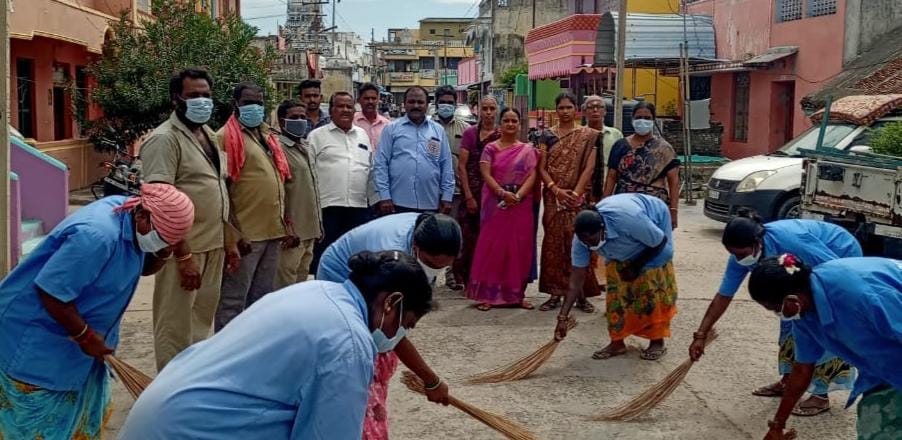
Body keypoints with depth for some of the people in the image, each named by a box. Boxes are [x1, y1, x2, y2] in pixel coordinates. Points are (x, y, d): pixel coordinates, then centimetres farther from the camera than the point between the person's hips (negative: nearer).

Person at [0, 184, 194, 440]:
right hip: (36, 338, -9)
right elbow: (51, 293, -31)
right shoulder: (97, 235, -34)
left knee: (85, 416, 17)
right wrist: (85, 336, -20)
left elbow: (141, 268, 10)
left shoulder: (131, 219, -5)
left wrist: (163, 254, -12)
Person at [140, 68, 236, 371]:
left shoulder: (209, 135, 13)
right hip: (185, 249, -8)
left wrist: (228, 241, 16)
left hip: (213, 246, 8)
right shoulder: (164, 139, -13)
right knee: (176, 328, 0)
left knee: (202, 322, 17)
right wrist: (184, 255, -23)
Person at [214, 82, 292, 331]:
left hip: (272, 231, 8)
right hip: (245, 234, -8)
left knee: (261, 299, 16)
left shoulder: (268, 136, 16)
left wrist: (282, 222, 14)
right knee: (233, 300, -2)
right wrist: (234, 234, -18)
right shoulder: (225, 138, -8)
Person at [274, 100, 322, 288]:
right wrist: (287, 228, -20)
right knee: (286, 284, -6)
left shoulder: (306, 148, 17)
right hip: (293, 231, -9)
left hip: (309, 229, 9)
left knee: (301, 282, 14)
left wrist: (318, 222, 21)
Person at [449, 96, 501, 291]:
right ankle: (460, 276, 8)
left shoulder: (502, 135, 6)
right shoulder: (470, 133, 0)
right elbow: (461, 166, -3)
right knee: (468, 234, -4)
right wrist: (468, 196, -8)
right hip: (472, 190, -2)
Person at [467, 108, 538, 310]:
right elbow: (486, 174, -6)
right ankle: (487, 294, 2)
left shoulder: (528, 150, 7)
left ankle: (517, 294, 13)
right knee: (492, 246, -2)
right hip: (496, 203, -1)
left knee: (519, 248, 4)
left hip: (521, 205, 2)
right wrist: (502, 192, -20)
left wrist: (518, 195, -18)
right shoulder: (491, 148, 4)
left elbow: (531, 176, -2)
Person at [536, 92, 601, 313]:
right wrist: (556, 190, -11)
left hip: (578, 198, -1)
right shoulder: (547, 135, 8)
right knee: (553, 243, 1)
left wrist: (576, 193, -13)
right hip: (553, 198, 2)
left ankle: (581, 294, 5)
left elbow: (589, 167, -3)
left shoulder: (587, 135, 5)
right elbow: (541, 168, 3)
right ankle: (555, 292, 7)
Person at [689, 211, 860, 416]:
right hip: (815, 262, 7)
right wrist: (701, 335, -13)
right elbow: (723, 296, -10)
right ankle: (788, 381, 21)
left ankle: (820, 395, -4)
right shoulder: (741, 255, -17)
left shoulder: (790, 240, -40)